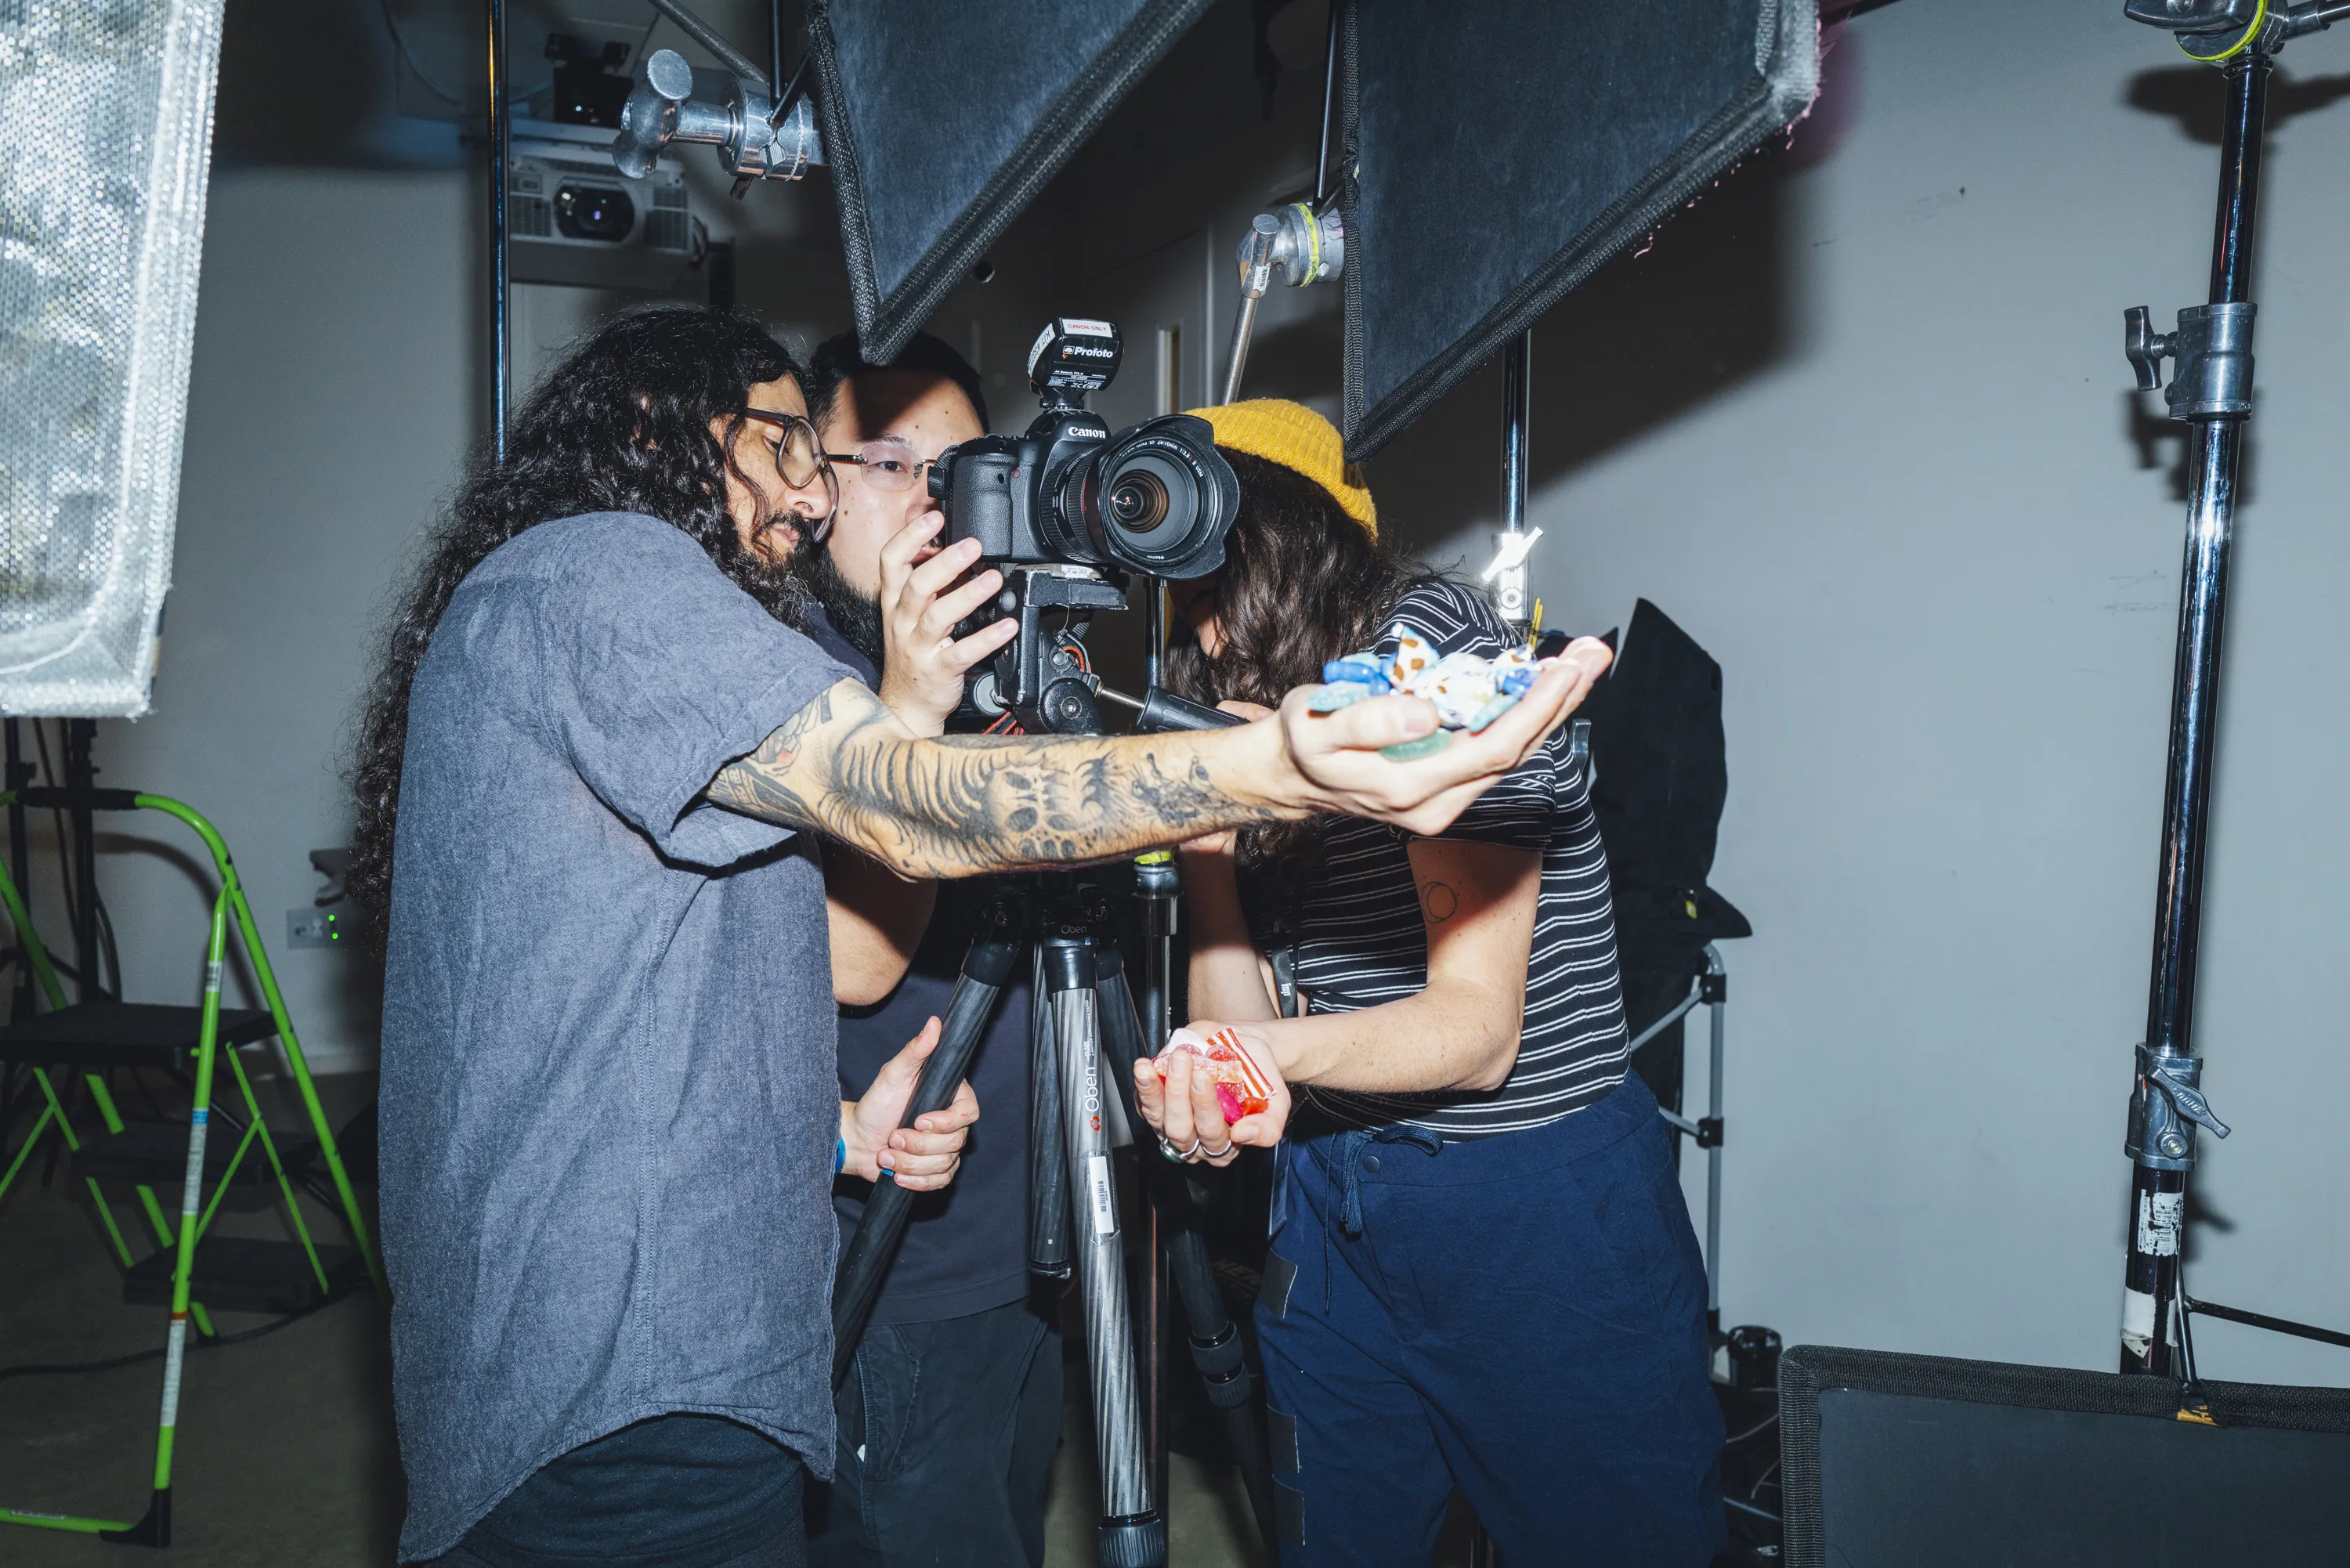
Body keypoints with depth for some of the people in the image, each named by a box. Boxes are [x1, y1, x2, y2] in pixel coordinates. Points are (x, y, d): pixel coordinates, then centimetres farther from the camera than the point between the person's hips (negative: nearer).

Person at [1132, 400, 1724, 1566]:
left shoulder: (1440, 652, -14)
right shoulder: (1235, 710, 5)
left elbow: (1479, 1023, -20)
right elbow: (1242, 1020, -1)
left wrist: (1287, 1048, -37)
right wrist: (1206, 834, -17)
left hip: (1544, 1215, -6)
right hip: (1331, 1202, 6)